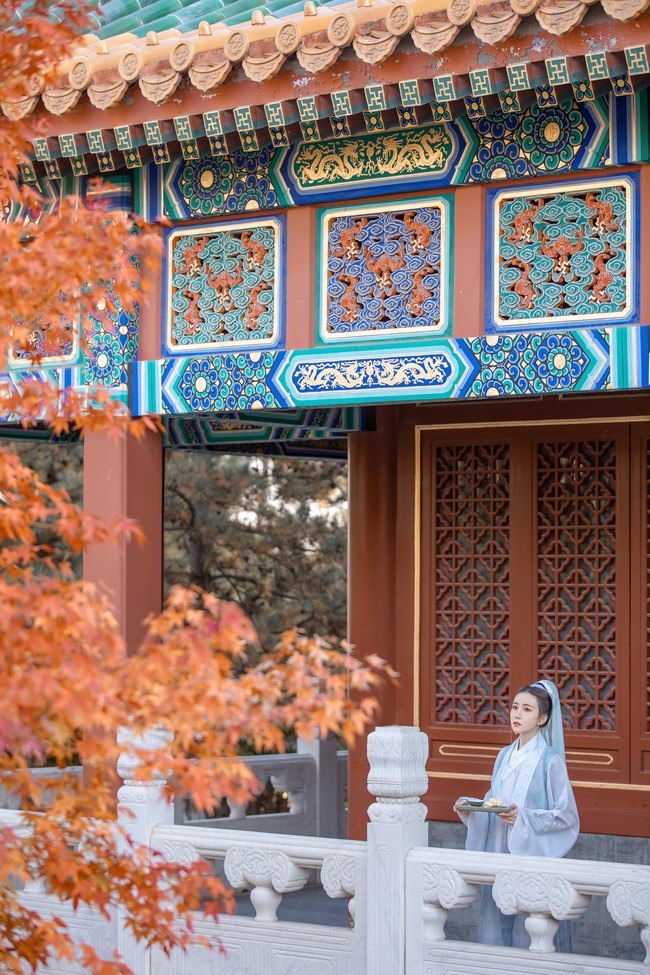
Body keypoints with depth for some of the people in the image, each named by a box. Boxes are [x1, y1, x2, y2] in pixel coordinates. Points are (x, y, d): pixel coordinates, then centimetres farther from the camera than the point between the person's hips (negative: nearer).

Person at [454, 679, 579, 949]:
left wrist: (523, 817, -19)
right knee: (496, 925, 6)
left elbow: (567, 816, -8)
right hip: (499, 854, 6)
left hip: (533, 854, -6)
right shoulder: (505, 756, 12)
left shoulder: (550, 760, -7)